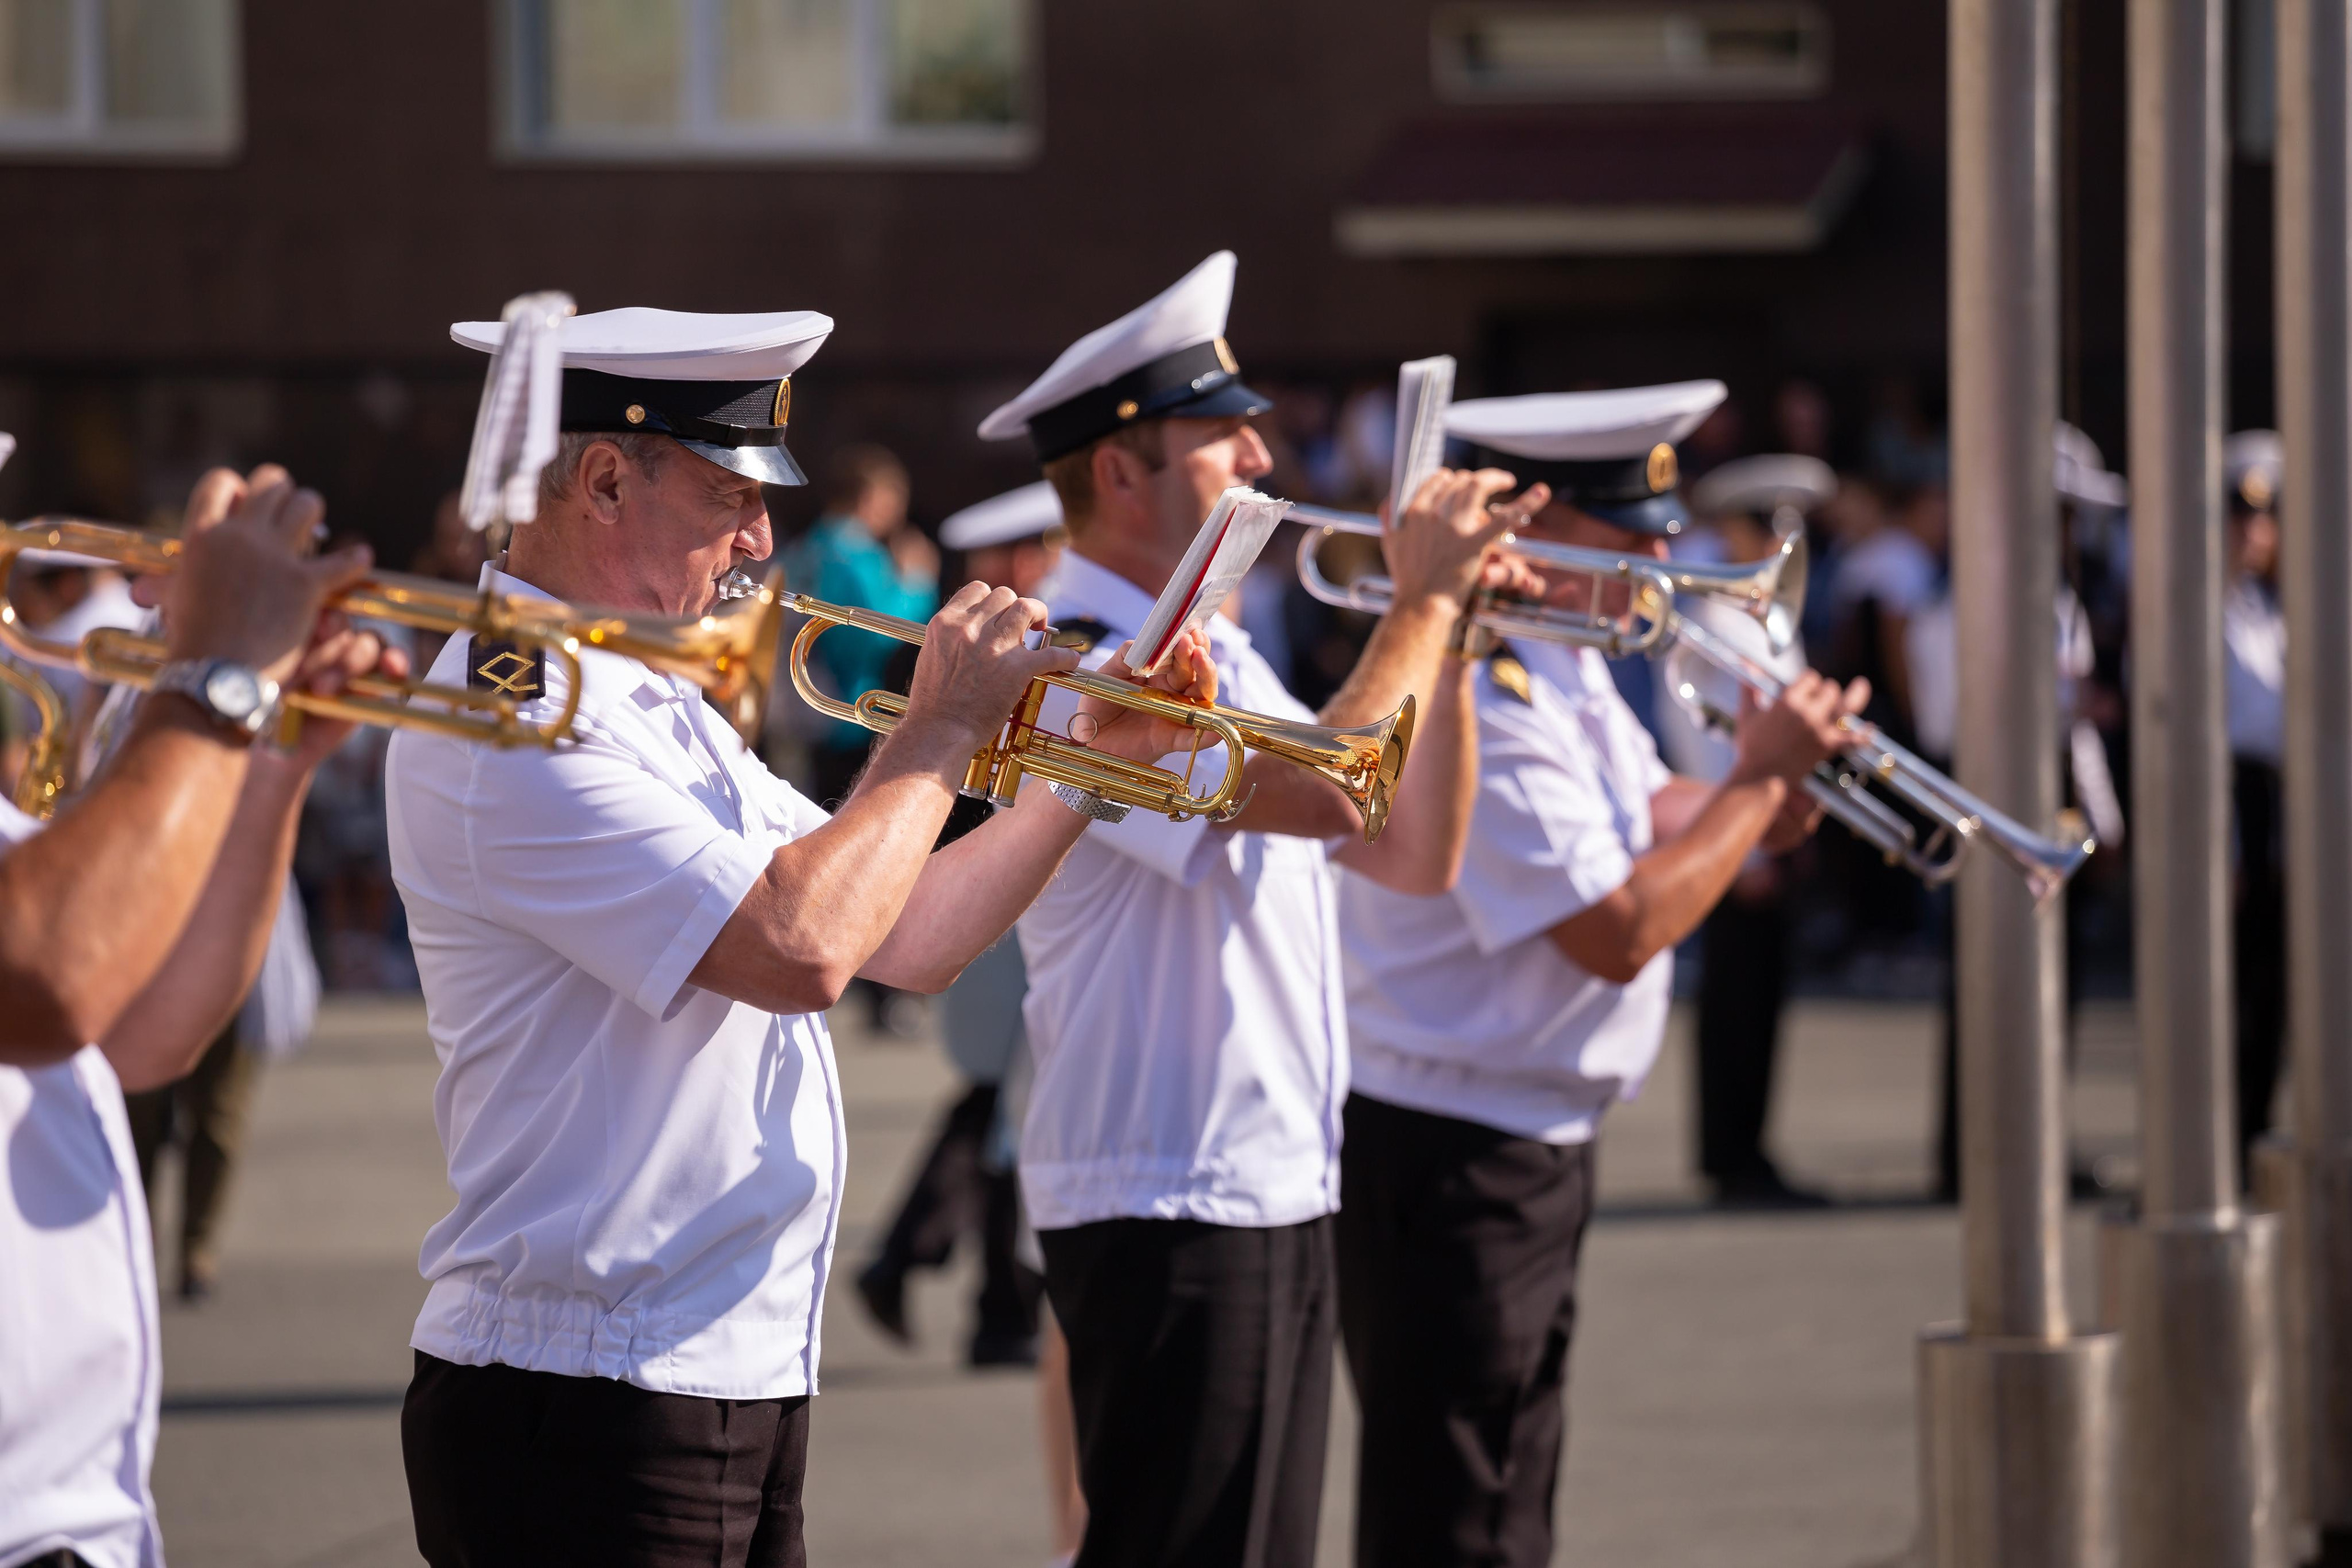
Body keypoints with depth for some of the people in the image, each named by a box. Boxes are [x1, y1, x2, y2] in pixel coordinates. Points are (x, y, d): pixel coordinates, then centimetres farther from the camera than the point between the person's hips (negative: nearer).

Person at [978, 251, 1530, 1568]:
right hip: (1167, 1207, -10)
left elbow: (1418, 853, 15)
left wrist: (1450, 631, 5)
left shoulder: (1214, 658, 17)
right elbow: (1329, 791, -29)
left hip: (1282, 1198, 10)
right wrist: (1424, 597, -16)